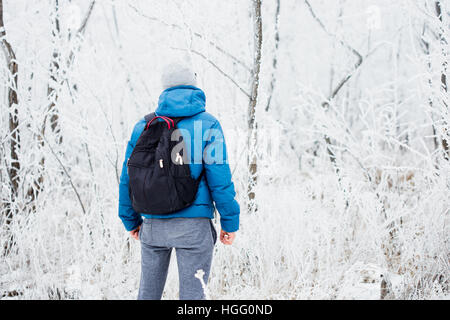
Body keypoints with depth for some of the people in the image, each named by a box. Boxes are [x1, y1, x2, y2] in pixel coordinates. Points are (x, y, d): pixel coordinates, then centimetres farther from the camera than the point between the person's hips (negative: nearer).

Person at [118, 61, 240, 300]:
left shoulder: (143, 126, 6)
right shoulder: (207, 125, -4)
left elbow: (128, 176, 8)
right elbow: (219, 177, -9)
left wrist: (131, 220, 18)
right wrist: (230, 222, -2)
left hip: (152, 224, 4)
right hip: (193, 224, -3)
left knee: (148, 293, 16)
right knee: (192, 295, 2)